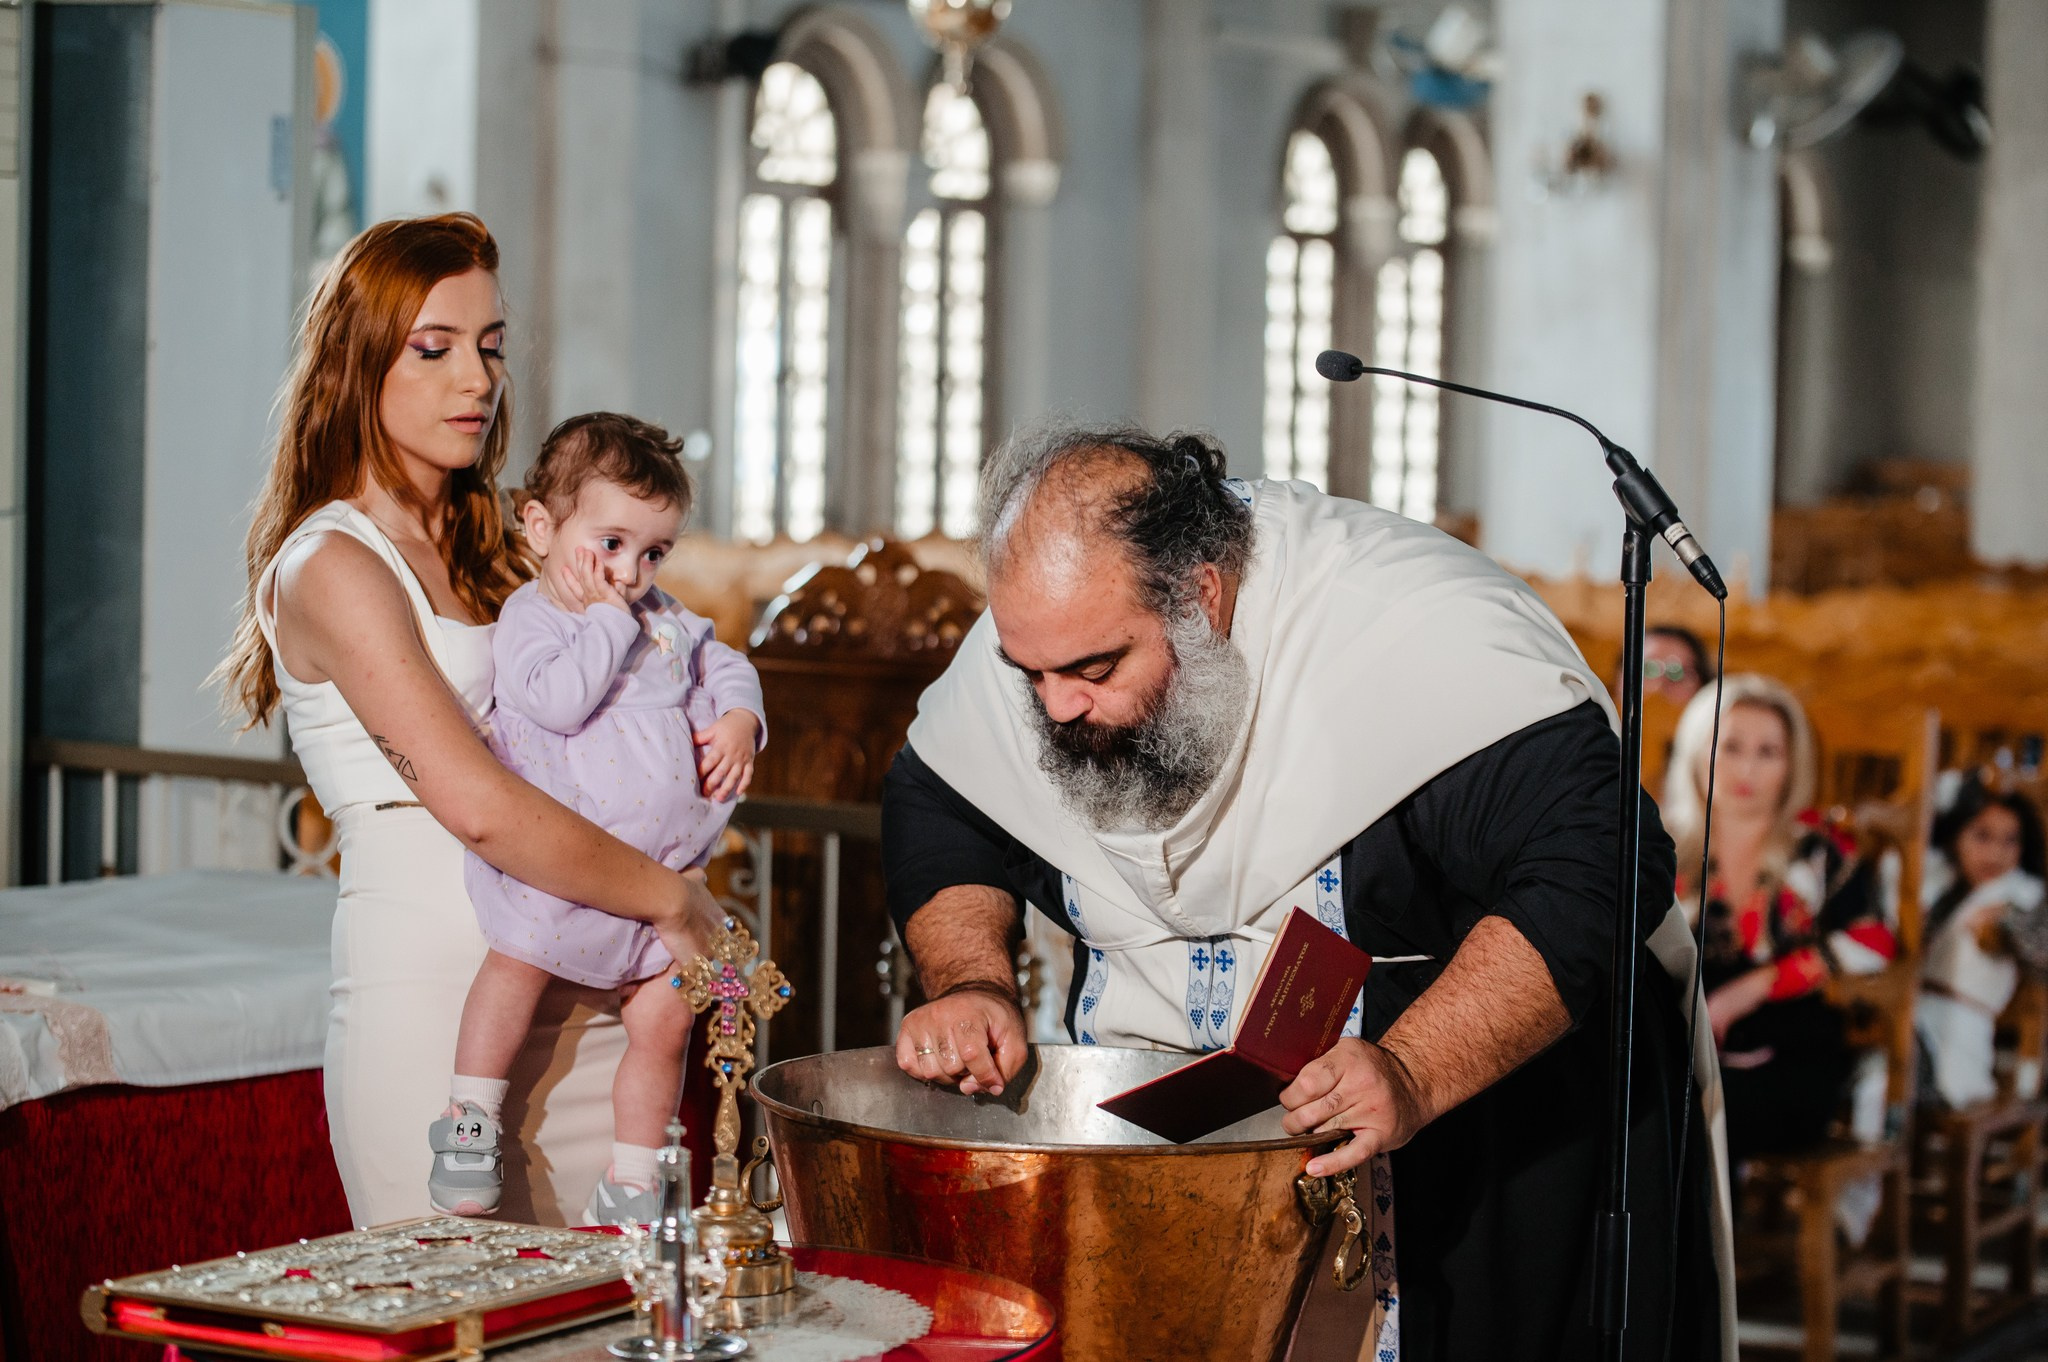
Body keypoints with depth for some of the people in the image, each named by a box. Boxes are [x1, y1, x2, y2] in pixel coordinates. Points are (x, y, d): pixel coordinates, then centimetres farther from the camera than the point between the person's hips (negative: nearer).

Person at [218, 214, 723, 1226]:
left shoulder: (486, 551, 17)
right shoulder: (332, 567, -9)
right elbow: (478, 807, -18)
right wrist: (672, 898, -10)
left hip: (572, 991, 7)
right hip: (428, 988, -7)